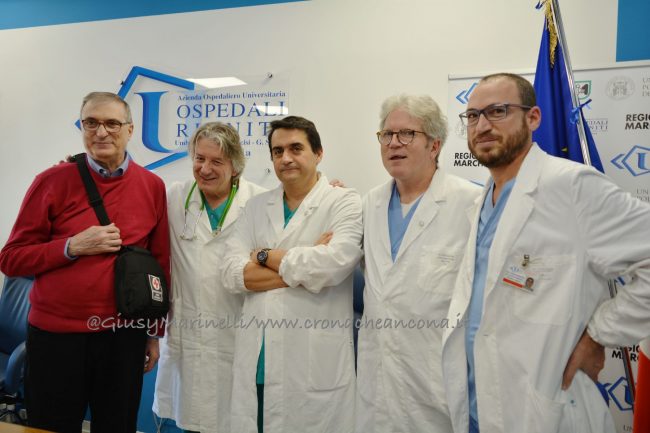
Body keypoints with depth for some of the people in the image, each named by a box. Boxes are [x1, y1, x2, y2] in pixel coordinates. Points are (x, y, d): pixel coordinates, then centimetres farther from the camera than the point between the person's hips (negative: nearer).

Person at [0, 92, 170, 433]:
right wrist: (73, 246, -17)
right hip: (55, 335, -1)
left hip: (125, 335, 1)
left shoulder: (152, 186, -1)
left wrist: (155, 331, 8)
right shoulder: (52, 181, -5)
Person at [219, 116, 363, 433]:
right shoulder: (256, 206, 10)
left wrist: (265, 256, -7)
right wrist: (303, 268, -11)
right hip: (256, 360, 4)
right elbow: (231, 273, -1)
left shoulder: (344, 202, -3)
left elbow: (333, 263, -20)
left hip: (314, 363, -4)